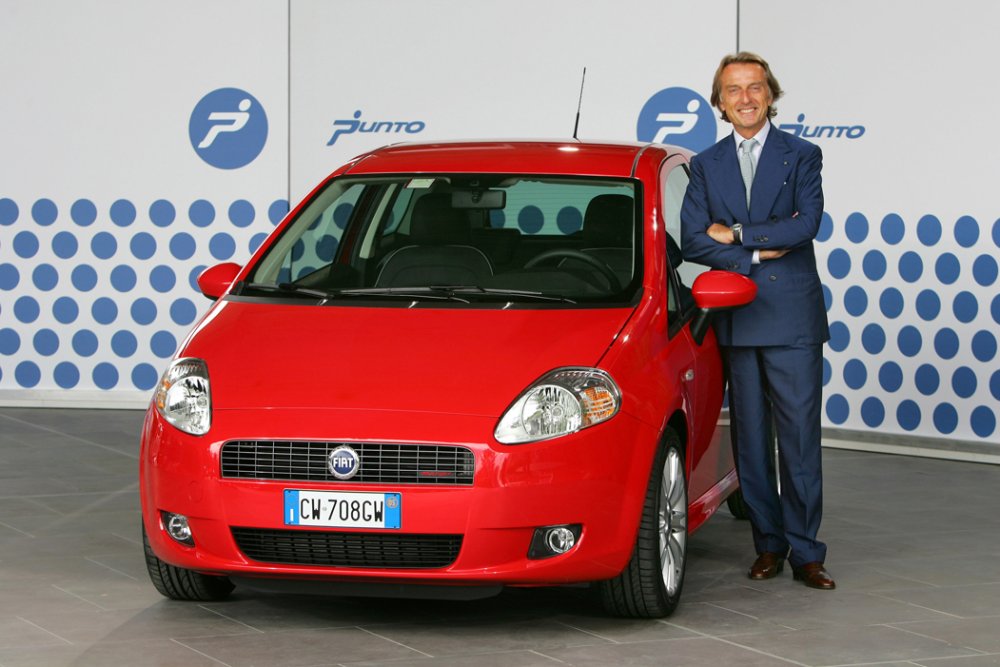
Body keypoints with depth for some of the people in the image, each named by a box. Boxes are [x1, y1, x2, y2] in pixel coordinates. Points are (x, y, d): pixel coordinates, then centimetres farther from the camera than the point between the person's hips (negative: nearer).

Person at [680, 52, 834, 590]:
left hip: (793, 318, -3)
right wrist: (759, 254, -11)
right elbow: (692, 242, 0)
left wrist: (735, 233, -8)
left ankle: (804, 551, -2)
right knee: (751, 439, 7)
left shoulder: (801, 157, 4)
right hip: (737, 319, 3)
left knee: (799, 438, -5)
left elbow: (806, 224, -11)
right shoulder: (706, 165, 11)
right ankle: (768, 545, 15)